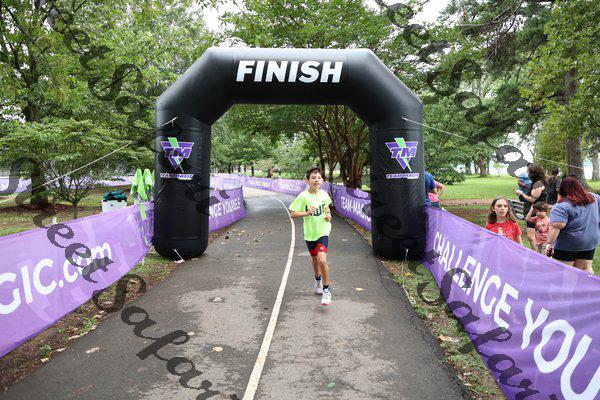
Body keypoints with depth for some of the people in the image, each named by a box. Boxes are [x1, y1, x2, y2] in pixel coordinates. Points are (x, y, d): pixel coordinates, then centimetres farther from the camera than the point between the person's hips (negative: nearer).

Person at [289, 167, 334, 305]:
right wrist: (307, 213, -27)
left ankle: (326, 290, -1)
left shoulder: (324, 194, -3)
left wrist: (328, 215, -2)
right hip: (310, 233, 0)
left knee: (322, 259, -17)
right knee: (315, 259, 19)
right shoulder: (303, 196, -14)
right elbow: (293, 214, -14)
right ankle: (318, 280, 50)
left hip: (323, 231, 0)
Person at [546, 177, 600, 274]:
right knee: (585, 269, 15)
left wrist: (550, 243, -24)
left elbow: (555, 227, -26)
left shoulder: (562, 206, -18)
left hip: (567, 245, -6)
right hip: (590, 243, 6)